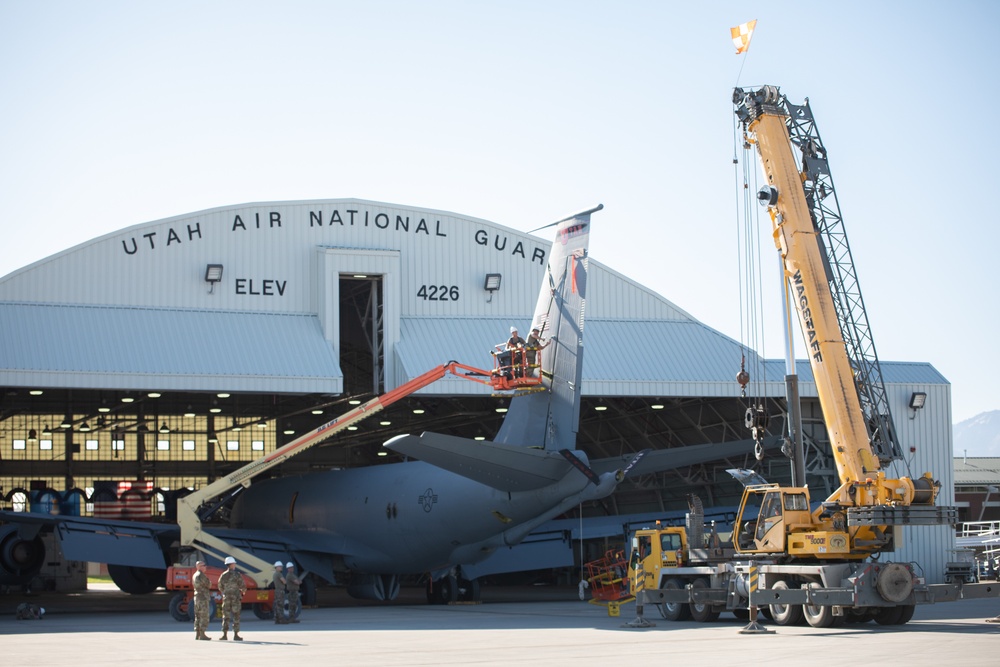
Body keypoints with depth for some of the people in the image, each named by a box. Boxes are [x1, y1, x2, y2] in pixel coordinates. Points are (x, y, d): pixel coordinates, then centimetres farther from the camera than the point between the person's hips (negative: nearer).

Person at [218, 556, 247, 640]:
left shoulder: (223, 575, 0)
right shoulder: (237, 575, -9)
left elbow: (220, 587, 8)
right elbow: (243, 586, -8)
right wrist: (243, 591, 16)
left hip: (226, 598, 3)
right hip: (236, 598, -3)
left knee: (226, 616, 7)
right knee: (236, 617, 2)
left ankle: (225, 634, 3)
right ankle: (236, 635, 1)